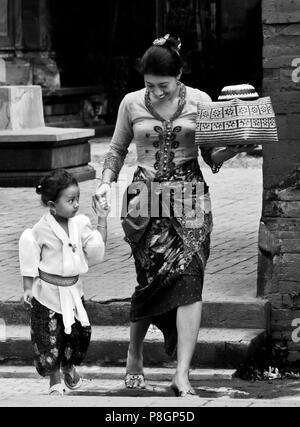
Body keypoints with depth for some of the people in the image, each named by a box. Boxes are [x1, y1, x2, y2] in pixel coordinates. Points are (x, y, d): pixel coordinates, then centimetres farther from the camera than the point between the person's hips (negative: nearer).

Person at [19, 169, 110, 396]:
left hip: (73, 290, 4)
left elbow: (96, 251, -3)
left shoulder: (80, 224, -3)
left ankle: (69, 367, 36)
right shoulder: (42, 230, -15)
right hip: (48, 292, -4)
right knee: (48, 337, 0)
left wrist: (102, 221, -6)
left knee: (79, 332, 7)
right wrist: (28, 288, -5)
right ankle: (55, 381, 19)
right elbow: (29, 259, -6)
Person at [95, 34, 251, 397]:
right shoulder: (132, 104, 3)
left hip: (190, 196, 0)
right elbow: (117, 149, 15)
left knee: (189, 278, -11)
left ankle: (182, 374, -13)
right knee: (154, 277, -6)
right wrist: (106, 181, 0)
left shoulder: (199, 102, 2)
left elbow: (211, 156, 7)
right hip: (145, 200, 0)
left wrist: (236, 146, -12)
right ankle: (134, 355, 20)